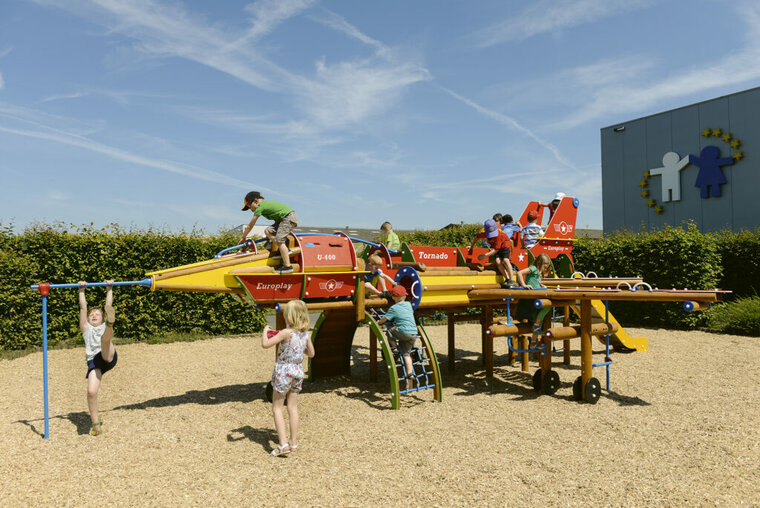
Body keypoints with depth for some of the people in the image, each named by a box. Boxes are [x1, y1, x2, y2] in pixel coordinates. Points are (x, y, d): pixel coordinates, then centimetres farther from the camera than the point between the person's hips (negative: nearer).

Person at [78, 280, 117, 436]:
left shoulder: (104, 326, 33)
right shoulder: (86, 328, 32)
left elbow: (108, 305, 29)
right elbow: (83, 307, 26)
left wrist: (110, 288, 29)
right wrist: (81, 290, 25)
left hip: (109, 357, -1)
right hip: (93, 360, 1)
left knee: (105, 339, -33)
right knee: (91, 391, -20)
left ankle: (110, 325, -70)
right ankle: (95, 422, -5)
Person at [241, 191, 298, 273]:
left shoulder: (260, 207, -6)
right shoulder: (267, 203, 19)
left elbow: (250, 226, 1)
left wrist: (243, 238, 12)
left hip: (289, 218, -10)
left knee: (279, 240, -15)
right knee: (268, 231, 7)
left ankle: (287, 266, -19)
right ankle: (285, 250, 3)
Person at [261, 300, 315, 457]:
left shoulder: (286, 333, -19)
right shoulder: (306, 334, -1)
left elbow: (265, 344, -23)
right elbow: (311, 353, 11)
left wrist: (265, 330, -6)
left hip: (283, 371, -6)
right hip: (298, 371, 6)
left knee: (277, 408, 6)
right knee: (293, 407, 14)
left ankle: (283, 444, 1)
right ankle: (294, 443, 20)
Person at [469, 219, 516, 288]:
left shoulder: (499, 235, -35)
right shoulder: (484, 233, -20)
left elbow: (496, 250, -31)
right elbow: (476, 237, 3)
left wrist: (485, 255, -35)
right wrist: (471, 247, 7)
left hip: (505, 246, -5)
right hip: (495, 247, 5)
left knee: (505, 260, -28)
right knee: (497, 261, -22)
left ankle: (511, 280, -21)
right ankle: (507, 279, -14)